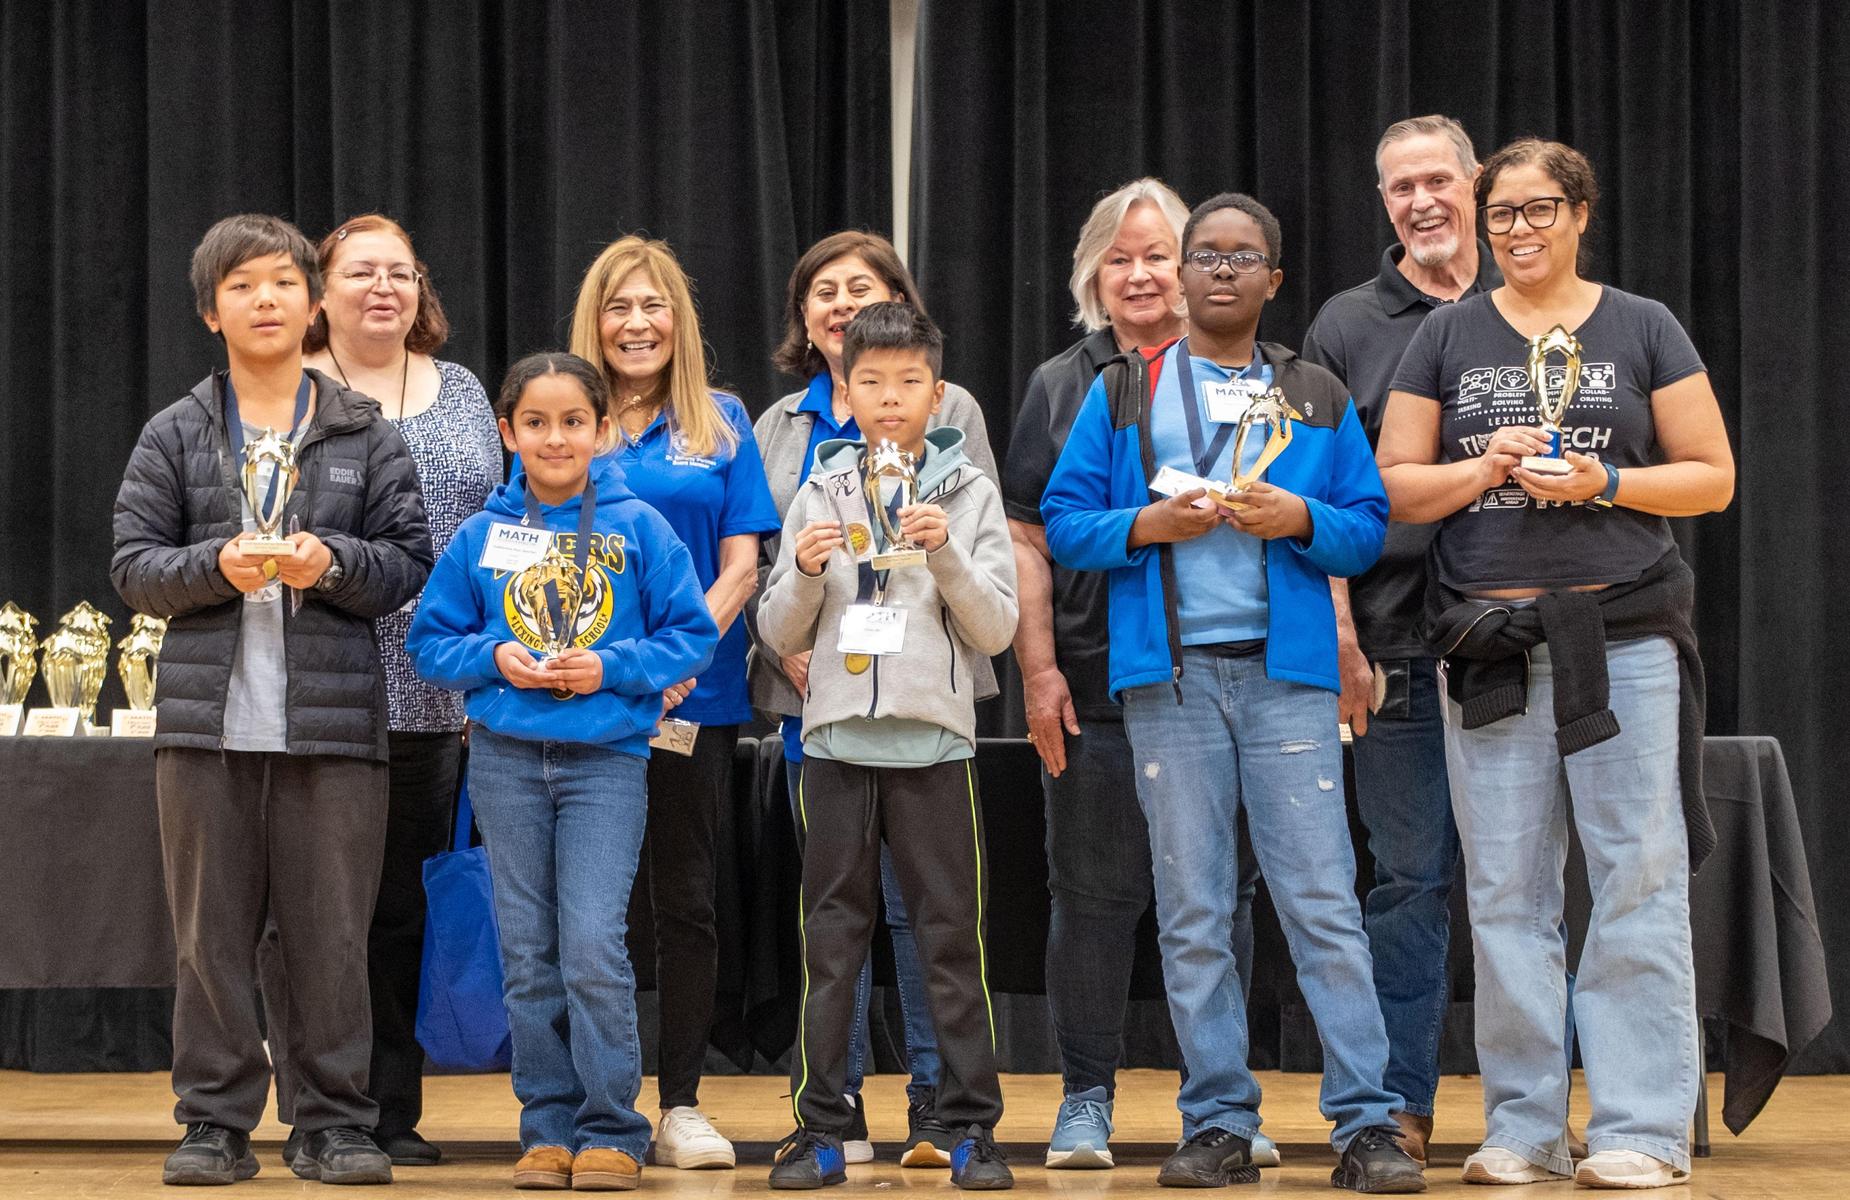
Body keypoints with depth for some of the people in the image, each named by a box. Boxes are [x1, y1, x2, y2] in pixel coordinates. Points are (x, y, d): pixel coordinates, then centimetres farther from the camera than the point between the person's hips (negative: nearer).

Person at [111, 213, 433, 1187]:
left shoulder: (367, 436, 10)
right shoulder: (174, 435, 9)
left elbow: (411, 562, 6)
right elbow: (133, 565, 6)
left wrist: (331, 562, -12)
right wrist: (217, 566, -12)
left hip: (333, 718, 0)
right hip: (207, 716, 0)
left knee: (331, 934, 1)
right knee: (210, 932, 3)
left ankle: (334, 1124, 9)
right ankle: (216, 1123, 11)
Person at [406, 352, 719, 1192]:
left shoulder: (637, 527, 0)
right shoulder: (482, 534, 6)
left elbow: (693, 634, 1)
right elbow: (430, 641, 10)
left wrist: (612, 667, -12)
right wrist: (494, 659, -9)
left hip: (607, 758, -3)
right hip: (507, 760, 3)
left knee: (593, 948, -11)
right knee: (528, 955, 6)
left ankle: (612, 1132, 0)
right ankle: (550, 1128, 15)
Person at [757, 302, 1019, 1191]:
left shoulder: (968, 493, 4)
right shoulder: (821, 494, 8)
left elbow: (997, 630, -1)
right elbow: (779, 634, 8)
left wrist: (946, 555, -14)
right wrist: (805, 570, -10)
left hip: (933, 742, -1)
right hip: (838, 740, 2)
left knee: (952, 935, 1)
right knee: (831, 938, 5)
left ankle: (972, 1125, 8)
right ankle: (820, 1126, 11)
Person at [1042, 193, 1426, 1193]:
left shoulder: (1318, 397, 13)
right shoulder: (1123, 392, 12)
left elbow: (1369, 530, 9)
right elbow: (1062, 521, 7)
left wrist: (1302, 521, -9)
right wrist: (1147, 525, -9)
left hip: (1286, 670, 0)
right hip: (1169, 674, 1)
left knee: (1323, 902, -6)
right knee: (1192, 914, 2)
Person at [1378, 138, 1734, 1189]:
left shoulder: (1644, 329, 7)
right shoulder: (1449, 337, 12)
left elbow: (1713, 477, 4)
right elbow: (1394, 488, 9)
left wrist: (1605, 482, -11)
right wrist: (1484, 466, -9)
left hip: (1624, 638, -2)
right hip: (1490, 647, 2)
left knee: (1639, 883, -5)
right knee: (1506, 892, 2)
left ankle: (1643, 1129, -1)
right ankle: (1524, 1129, 9)